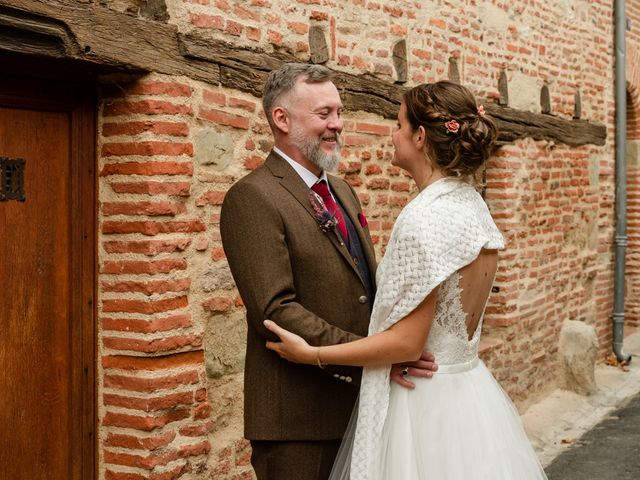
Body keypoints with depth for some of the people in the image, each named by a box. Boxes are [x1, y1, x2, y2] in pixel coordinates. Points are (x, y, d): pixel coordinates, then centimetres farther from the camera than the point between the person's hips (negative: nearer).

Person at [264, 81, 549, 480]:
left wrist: (311, 354, -14)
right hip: (468, 384, 9)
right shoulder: (472, 204, 4)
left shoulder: (424, 217, -23)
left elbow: (407, 342, -21)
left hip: (425, 401, -9)